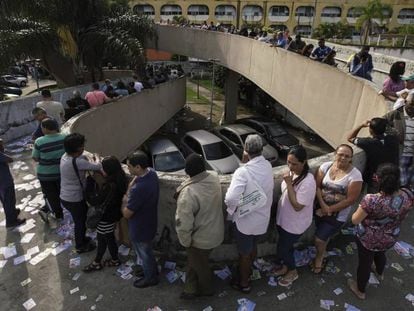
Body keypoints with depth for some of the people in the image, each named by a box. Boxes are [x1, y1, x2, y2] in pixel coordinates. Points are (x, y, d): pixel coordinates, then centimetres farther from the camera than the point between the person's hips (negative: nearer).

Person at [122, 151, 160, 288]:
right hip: (149, 222, 8)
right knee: (147, 251, 31)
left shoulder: (139, 189, -40)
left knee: (144, 253, 19)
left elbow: (127, 214, -26)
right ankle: (152, 269, 55)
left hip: (141, 228, -8)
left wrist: (122, 205, -8)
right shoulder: (151, 173, -13)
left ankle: (151, 278, 44)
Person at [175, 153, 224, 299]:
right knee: (194, 260, 28)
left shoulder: (188, 193, -36)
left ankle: (206, 289, 49)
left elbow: (184, 223, -29)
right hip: (215, 231, 7)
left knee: (199, 265, 23)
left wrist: (185, 242, -12)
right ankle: (192, 289, 47)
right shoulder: (214, 177, -15)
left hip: (200, 238, -6)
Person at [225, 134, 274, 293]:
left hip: (245, 219, -6)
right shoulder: (267, 166, -9)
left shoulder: (243, 172, -32)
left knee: (244, 252, 17)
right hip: (262, 216, 7)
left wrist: (232, 207, -20)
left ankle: (244, 283, 39)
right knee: (253, 246, 31)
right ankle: (248, 269, 56)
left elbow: (231, 198, -41)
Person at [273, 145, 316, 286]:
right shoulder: (292, 172, -7)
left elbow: (297, 206, -30)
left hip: (295, 224, -7)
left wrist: (289, 184, -33)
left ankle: (292, 271, 37)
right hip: (284, 218, 7)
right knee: (286, 245, 25)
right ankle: (285, 266, 49)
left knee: (282, 248, 10)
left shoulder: (308, 182, -32)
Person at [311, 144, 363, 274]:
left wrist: (329, 210, -15)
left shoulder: (355, 175, -19)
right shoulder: (325, 166, -9)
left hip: (338, 215, -3)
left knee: (319, 239, 1)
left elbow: (351, 199, -18)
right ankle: (320, 256, 50)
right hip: (320, 209, 3)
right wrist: (323, 205, -18)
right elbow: (317, 186, -7)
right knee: (324, 235, 22)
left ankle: (319, 258, 34)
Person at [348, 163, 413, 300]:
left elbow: (355, 220, -23)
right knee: (380, 254, 36)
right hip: (390, 239, 5)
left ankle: (360, 291, 46)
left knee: (365, 263, 21)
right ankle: (380, 273, 68)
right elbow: (402, 212, 1)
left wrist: (362, 208, -6)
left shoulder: (371, 200, -38)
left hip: (368, 240, -5)